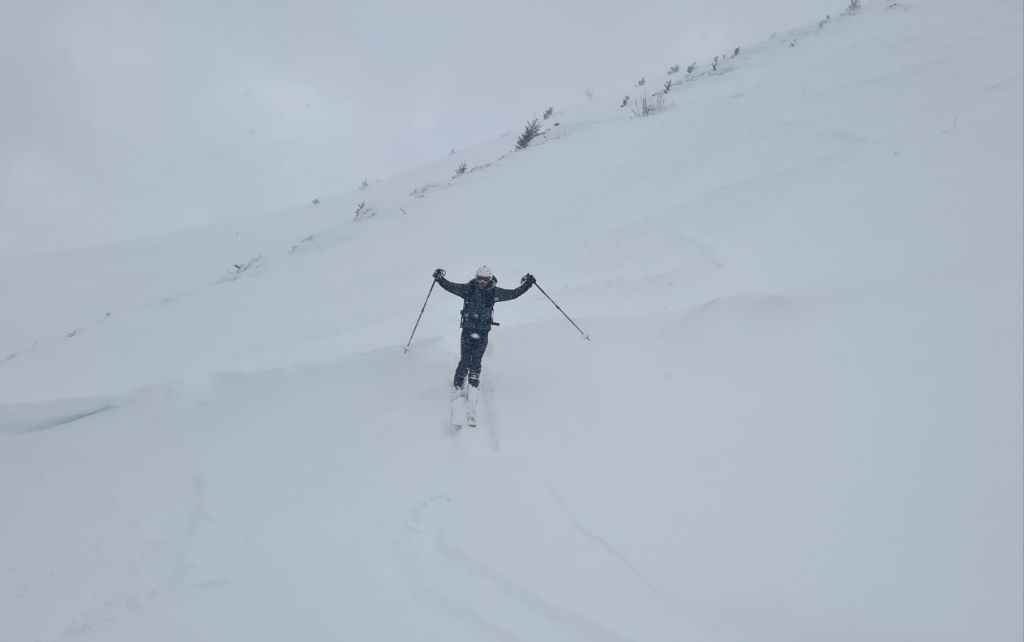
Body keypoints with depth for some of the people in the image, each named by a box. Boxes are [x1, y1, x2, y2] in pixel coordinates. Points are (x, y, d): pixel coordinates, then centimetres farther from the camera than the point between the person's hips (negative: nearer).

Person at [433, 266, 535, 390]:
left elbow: (514, 294, 5)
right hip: (468, 329, -1)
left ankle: (473, 384, 16)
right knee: (465, 359, -2)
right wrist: (440, 279, -14)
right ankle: (458, 384, 13)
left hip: (483, 331, 1)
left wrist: (527, 284, -1)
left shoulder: (494, 292, 0)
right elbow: (450, 286, 0)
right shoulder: (468, 289, -3)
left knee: (476, 361, 1)